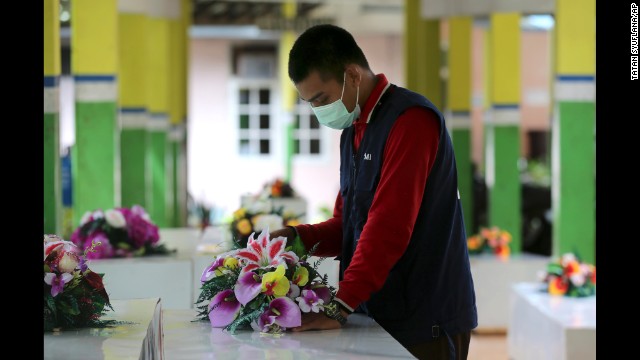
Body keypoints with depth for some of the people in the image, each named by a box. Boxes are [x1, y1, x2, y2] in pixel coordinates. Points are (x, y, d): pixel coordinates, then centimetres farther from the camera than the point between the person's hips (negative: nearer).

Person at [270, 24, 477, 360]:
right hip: (378, 318, 8)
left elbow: (389, 225, -24)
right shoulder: (352, 132, 15)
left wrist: (340, 307, -26)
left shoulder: (410, 119, -15)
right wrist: (299, 237, -2)